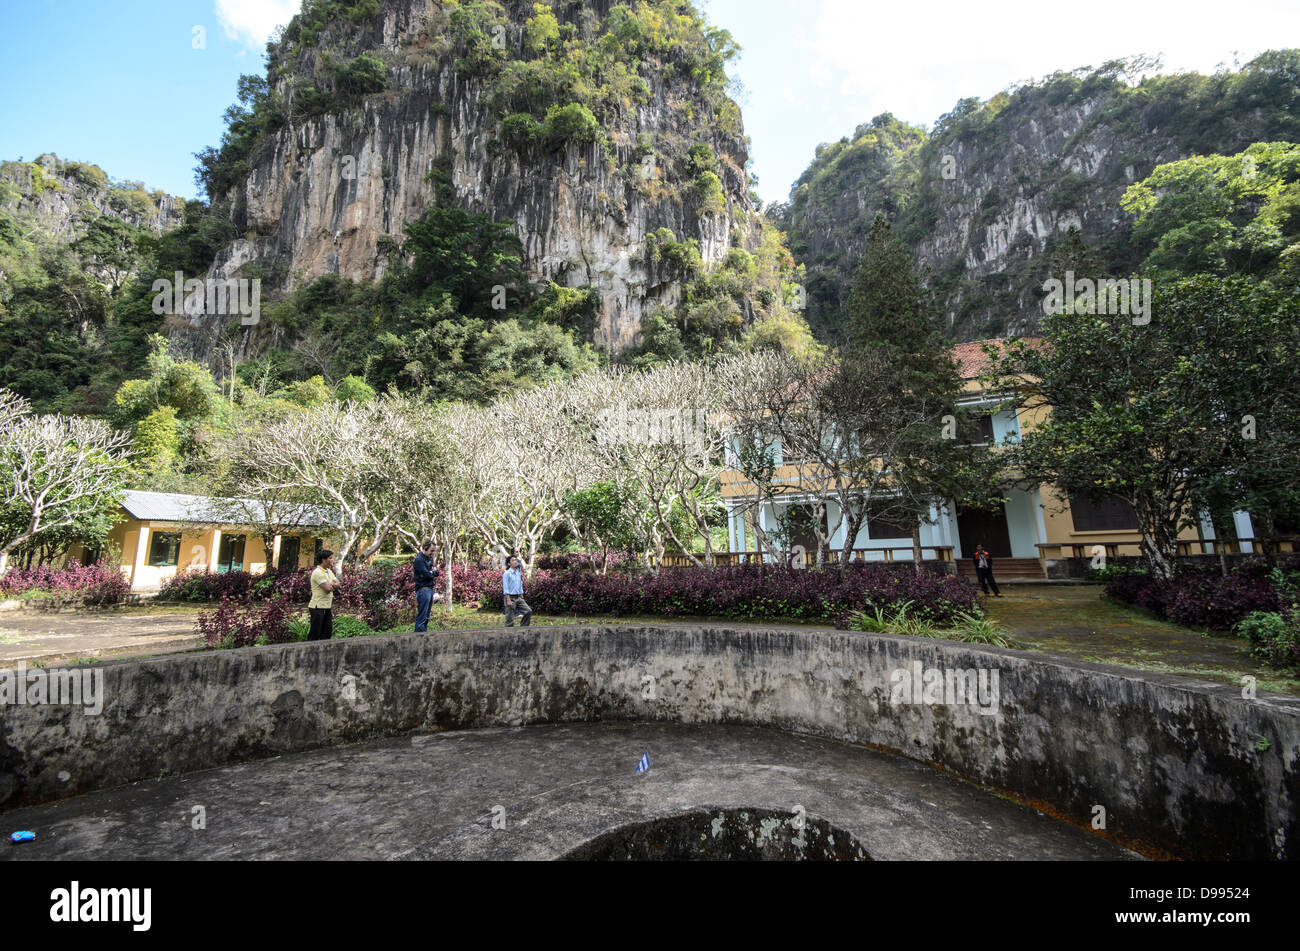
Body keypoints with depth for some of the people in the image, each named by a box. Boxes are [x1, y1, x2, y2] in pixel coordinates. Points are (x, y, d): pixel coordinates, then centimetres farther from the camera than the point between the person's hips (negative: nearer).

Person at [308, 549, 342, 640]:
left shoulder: (329, 571, 13)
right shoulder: (318, 573, -15)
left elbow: (338, 584, 6)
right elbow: (327, 589, -20)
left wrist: (330, 585, -11)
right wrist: (334, 585, 0)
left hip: (327, 606, 9)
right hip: (318, 607, -9)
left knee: (328, 631, 11)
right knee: (315, 633, -2)